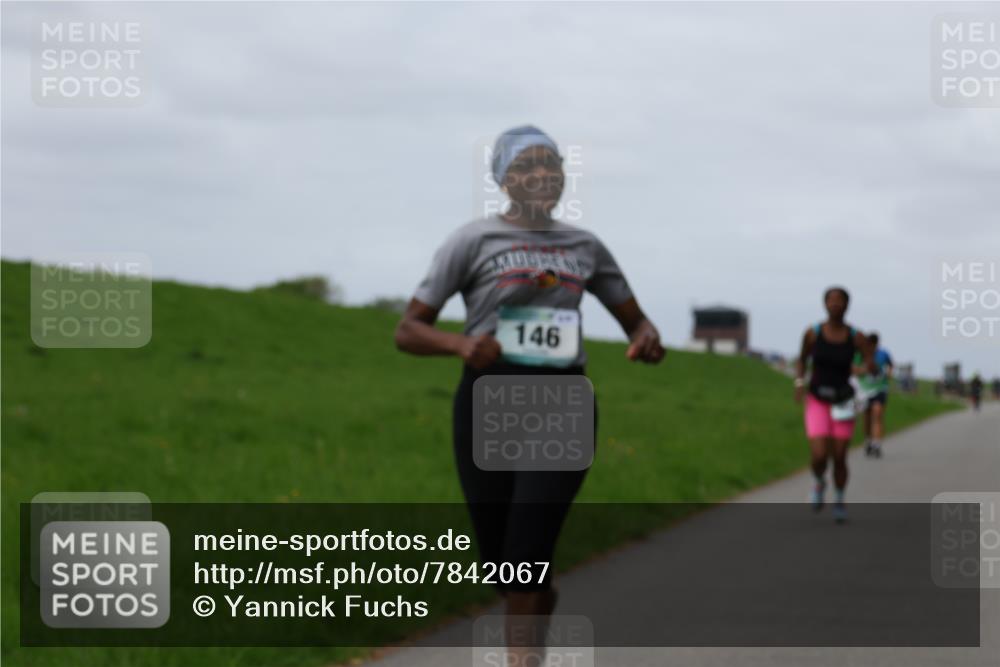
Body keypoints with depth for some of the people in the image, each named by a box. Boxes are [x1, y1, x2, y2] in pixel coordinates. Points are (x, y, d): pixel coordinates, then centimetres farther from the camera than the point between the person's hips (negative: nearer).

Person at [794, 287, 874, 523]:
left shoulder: (856, 337, -8)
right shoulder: (812, 333, -8)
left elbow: (874, 370, -9)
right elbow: (802, 359, 9)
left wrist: (871, 365, -34)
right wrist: (799, 383, -9)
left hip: (843, 403, 1)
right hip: (817, 401, -1)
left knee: (839, 458, 3)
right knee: (819, 456, -16)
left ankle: (839, 501, 30)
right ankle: (820, 483, 21)